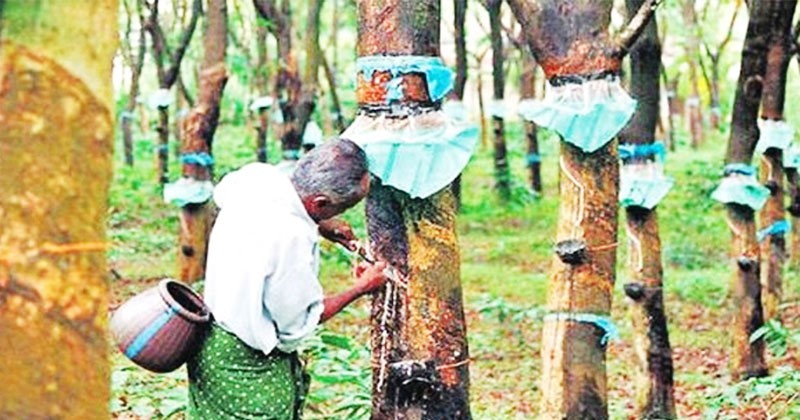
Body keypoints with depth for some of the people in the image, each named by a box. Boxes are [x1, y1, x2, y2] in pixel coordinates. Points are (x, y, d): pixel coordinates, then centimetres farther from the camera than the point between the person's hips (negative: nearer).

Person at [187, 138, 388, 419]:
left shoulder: (256, 175, -12)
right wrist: (360, 289, -4)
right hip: (249, 366, -8)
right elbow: (297, 326, -18)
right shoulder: (291, 238, -34)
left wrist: (318, 224, 12)